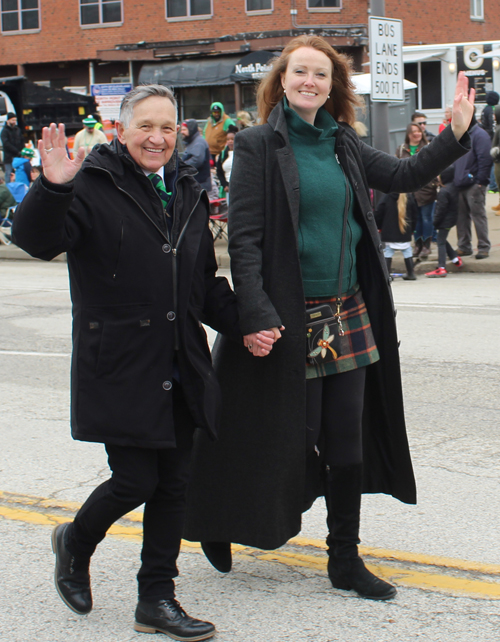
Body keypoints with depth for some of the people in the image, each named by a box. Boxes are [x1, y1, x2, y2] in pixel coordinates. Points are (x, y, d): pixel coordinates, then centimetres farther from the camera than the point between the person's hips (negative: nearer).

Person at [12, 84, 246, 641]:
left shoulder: (187, 193, 13)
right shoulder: (94, 187, -8)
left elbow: (205, 282, 19)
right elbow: (36, 239, -24)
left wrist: (243, 325, 7)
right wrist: (52, 189, -40)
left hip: (179, 370, 6)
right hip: (120, 368, -6)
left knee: (172, 484, 8)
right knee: (135, 481, -4)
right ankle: (76, 542, 28)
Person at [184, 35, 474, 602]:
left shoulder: (341, 144, 10)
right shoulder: (258, 144, -7)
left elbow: (402, 176, 22)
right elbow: (243, 237, -13)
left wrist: (456, 134, 11)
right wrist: (255, 315, -21)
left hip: (349, 313, 6)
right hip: (290, 317, -6)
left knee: (348, 442, 9)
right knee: (290, 435, 1)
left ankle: (345, 559, 21)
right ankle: (217, 522, 26)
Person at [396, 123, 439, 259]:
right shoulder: (401, 150, 10)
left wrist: (435, 183, -7)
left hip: (426, 188, -3)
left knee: (426, 218, 1)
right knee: (415, 219, 9)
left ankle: (426, 246, 7)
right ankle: (418, 245, 17)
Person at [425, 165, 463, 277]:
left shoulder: (444, 191, -23)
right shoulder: (454, 187, 5)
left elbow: (441, 209, -19)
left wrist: (435, 222, -10)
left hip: (445, 221, -9)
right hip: (453, 218, 9)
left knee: (441, 242, -5)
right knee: (442, 240, 23)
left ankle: (441, 268, -6)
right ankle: (455, 259, 29)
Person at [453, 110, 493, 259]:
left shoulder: (479, 135, -9)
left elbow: (485, 159, -15)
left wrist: (480, 181, -20)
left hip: (474, 184, -8)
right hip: (460, 184, 8)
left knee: (478, 215, -4)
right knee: (461, 217, 11)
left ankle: (484, 247, 0)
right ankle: (464, 246, 19)